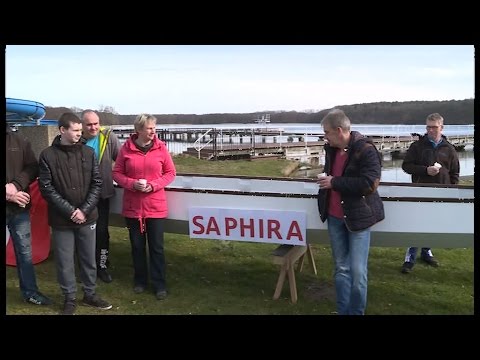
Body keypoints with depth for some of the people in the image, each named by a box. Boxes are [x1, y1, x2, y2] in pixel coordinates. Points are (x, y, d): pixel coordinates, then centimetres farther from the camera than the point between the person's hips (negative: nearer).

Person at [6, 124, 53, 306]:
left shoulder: (20, 141, 3)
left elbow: (32, 167, 1)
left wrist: (16, 184, -16)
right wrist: (7, 194, -18)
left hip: (19, 208, 3)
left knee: (25, 252, 14)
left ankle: (30, 291, 27)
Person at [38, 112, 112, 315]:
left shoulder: (88, 152, 2)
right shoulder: (48, 155, -6)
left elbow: (96, 184, 1)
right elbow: (47, 188, -8)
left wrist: (84, 210, -10)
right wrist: (70, 211, -14)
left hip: (87, 217, 2)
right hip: (61, 220, -2)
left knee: (89, 259, 13)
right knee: (65, 262, 7)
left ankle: (90, 294, 31)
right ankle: (70, 299, 25)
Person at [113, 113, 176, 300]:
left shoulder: (160, 147, -4)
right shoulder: (126, 148, -4)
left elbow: (170, 173, 2)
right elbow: (117, 173, 2)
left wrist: (154, 185, -13)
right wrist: (132, 184, -16)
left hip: (155, 205, -1)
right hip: (132, 205, 1)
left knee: (156, 246, 4)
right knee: (137, 246, 13)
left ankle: (159, 284, 17)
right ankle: (140, 280, 30)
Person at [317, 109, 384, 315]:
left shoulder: (366, 150, -16)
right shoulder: (331, 149, 7)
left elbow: (370, 183, -25)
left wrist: (334, 182, -21)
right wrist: (324, 180, 6)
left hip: (358, 217, -6)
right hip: (335, 217, 7)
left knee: (357, 271, -2)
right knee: (341, 269, 13)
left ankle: (356, 312, 14)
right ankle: (343, 311, 24)